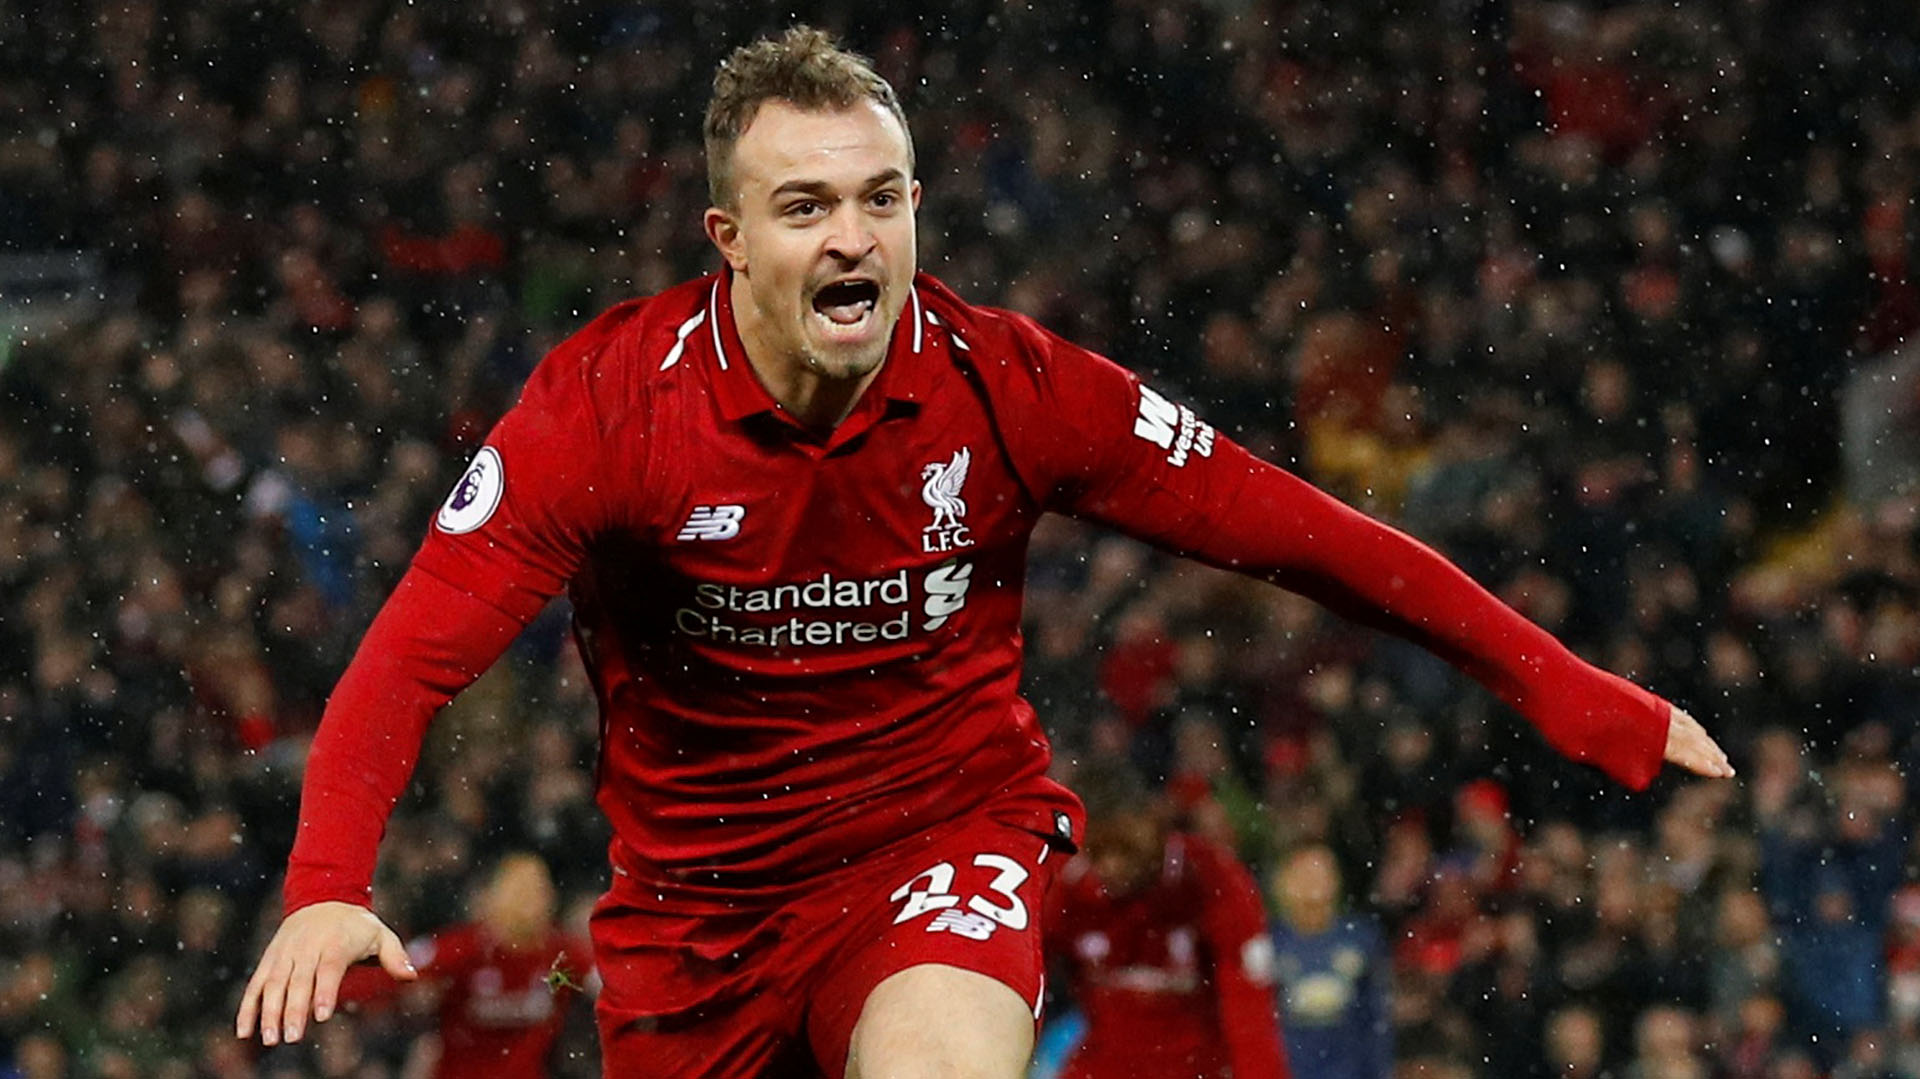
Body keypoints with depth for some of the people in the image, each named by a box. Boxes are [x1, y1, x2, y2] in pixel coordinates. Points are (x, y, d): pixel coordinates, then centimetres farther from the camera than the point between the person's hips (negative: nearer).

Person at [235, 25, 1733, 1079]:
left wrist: (1566, 693, -6)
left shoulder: (1013, 388, -12)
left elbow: (1299, 533, -5)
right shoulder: (610, 403, -16)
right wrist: (326, 888, -38)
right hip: (697, 885, 1)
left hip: (947, 839, -1)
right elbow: (413, 655, -20)